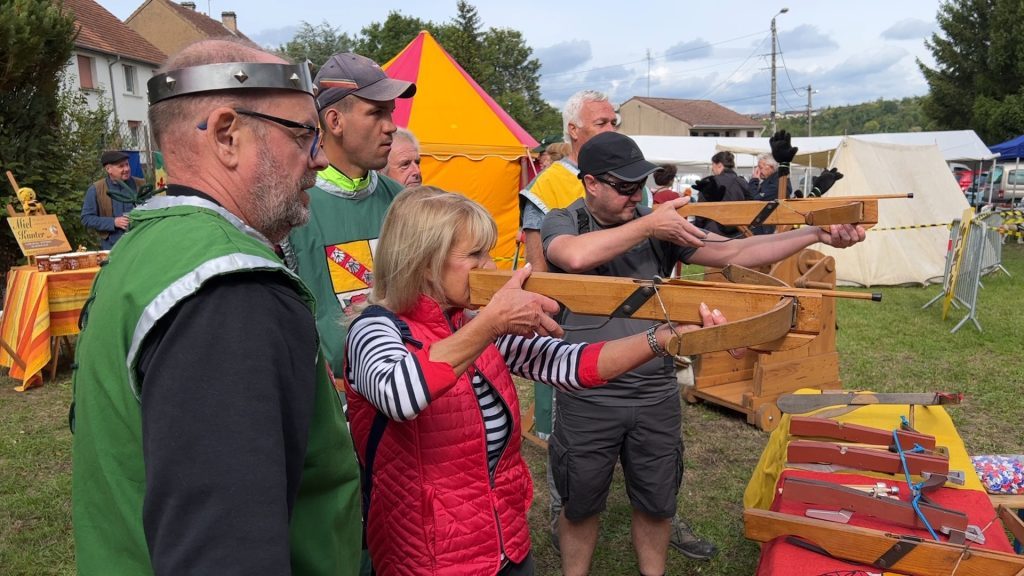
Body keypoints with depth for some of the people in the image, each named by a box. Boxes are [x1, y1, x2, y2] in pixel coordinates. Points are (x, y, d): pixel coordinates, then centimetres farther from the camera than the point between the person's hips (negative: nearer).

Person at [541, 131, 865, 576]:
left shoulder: (660, 225, 2)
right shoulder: (563, 221, -6)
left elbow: (731, 252, -3)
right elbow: (576, 257, -30)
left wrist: (817, 234, -10)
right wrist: (648, 226, -22)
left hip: (657, 397, 3)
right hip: (587, 401, -3)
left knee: (656, 505, 19)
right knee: (580, 506, 16)